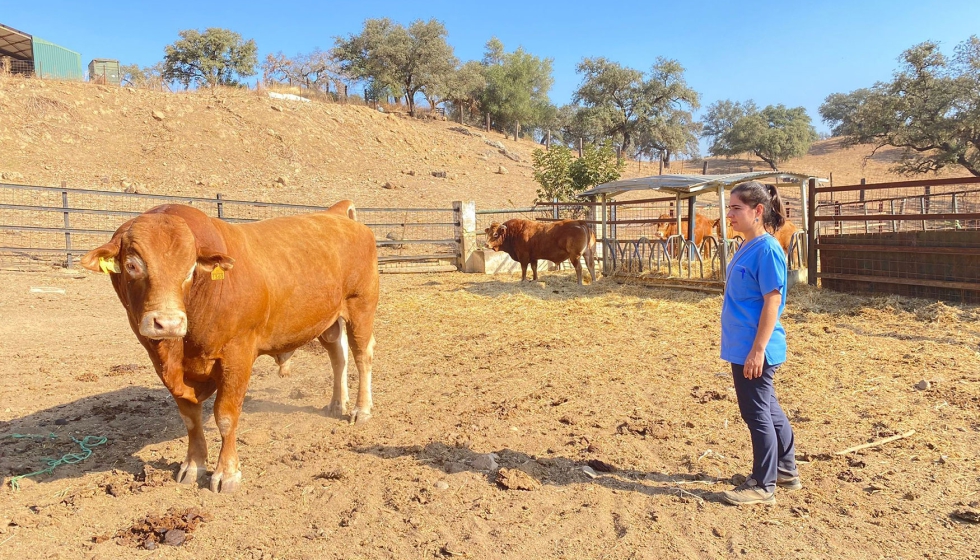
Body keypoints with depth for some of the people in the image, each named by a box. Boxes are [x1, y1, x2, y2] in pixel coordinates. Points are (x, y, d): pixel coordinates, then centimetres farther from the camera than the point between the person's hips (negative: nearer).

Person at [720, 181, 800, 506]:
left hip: (755, 350, -9)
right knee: (767, 408, 19)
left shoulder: (767, 249, -17)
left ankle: (763, 486, 16)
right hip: (742, 348, 10)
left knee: (757, 413, 2)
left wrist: (758, 349, -21)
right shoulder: (746, 248, 10)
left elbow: (772, 301, -20)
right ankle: (786, 471, 35)